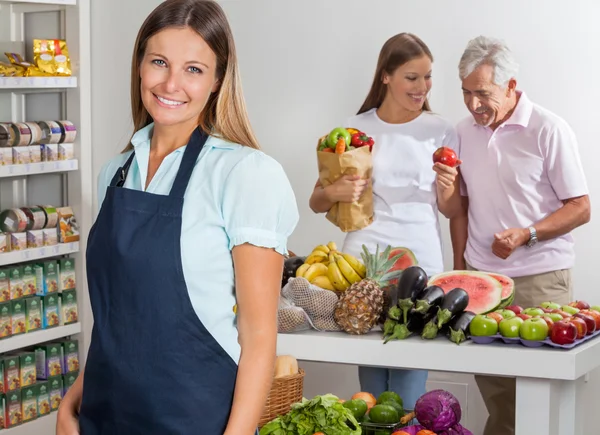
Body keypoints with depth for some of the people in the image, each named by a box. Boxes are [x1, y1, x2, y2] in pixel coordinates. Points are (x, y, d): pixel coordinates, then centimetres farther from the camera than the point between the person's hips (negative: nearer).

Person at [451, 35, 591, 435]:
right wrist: (460, 268, 12)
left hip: (539, 281, -4)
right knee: (494, 391, 6)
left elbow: (580, 208, -7)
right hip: (481, 278, 4)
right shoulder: (464, 132, 8)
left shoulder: (549, 130, -8)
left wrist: (526, 234, -20)